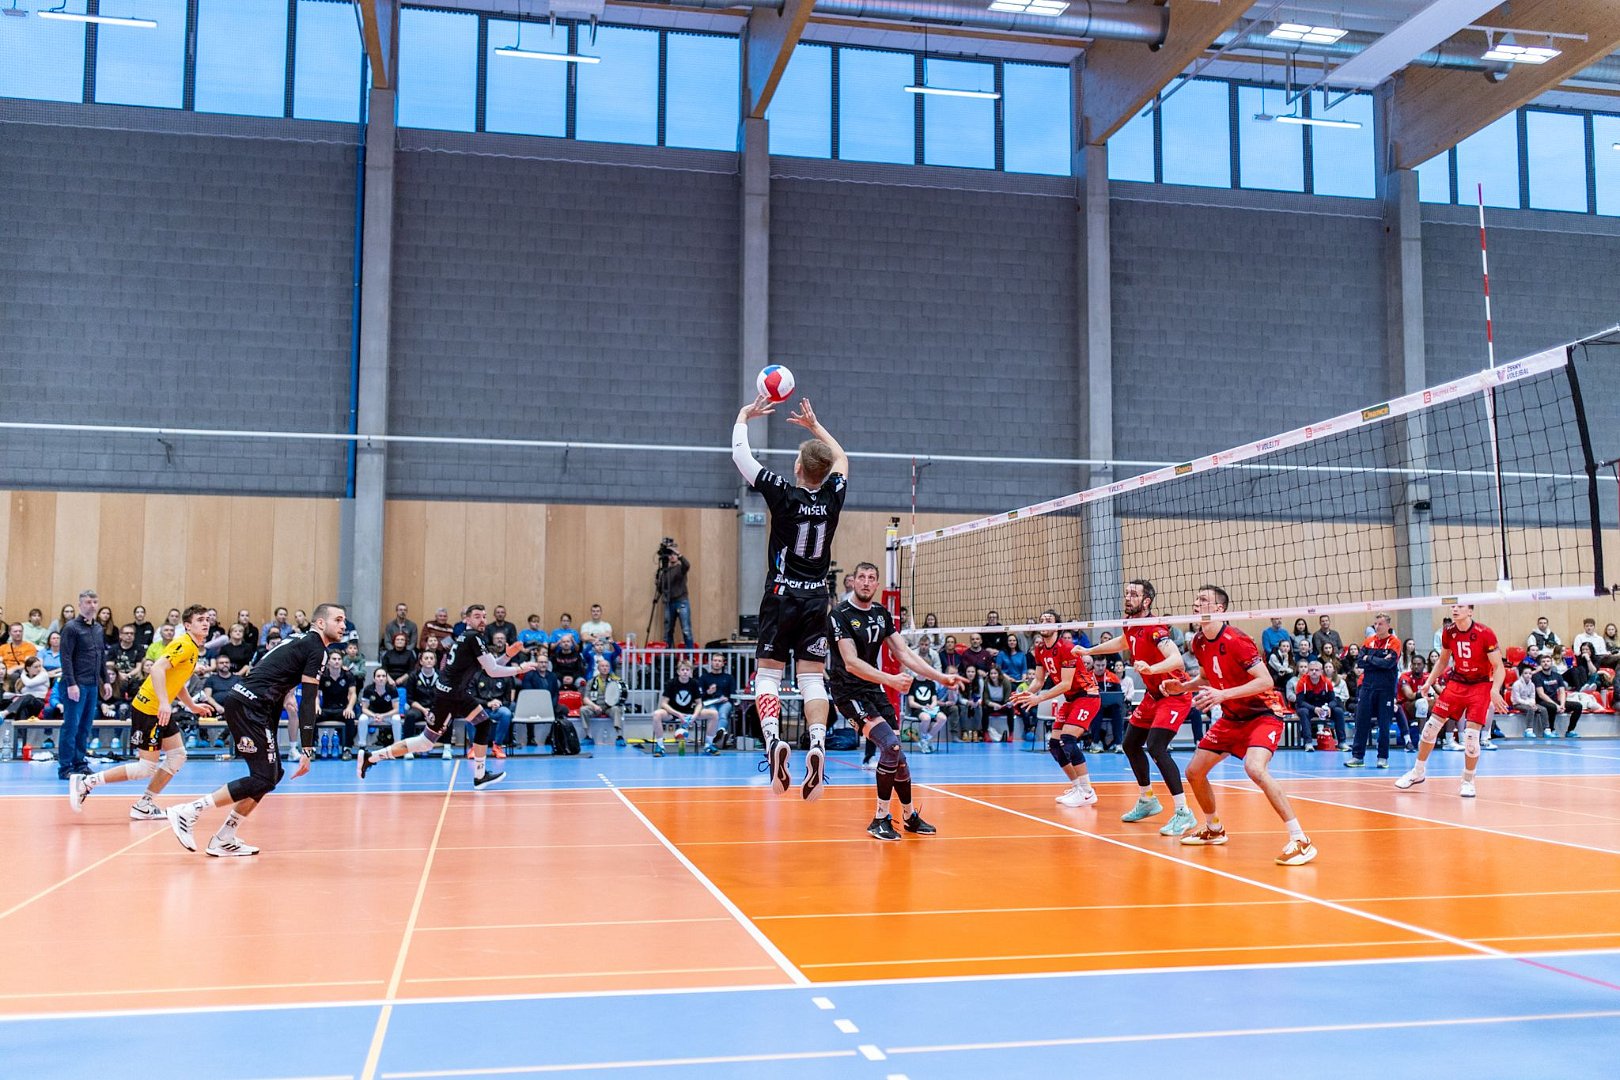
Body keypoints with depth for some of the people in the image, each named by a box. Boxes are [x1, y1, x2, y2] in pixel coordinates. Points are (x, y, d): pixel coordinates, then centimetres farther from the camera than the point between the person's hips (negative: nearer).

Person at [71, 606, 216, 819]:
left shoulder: (193, 648, 14)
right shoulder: (184, 645, -16)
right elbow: (158, 669, -28)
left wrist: (192, 706, 26)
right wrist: (164, 702, -35)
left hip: (161, 710, 10)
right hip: (147, 708, -10)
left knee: (177, 756, 6)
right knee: (147, 767, -8)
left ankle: (144, 805, 13)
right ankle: (86, 782, 0)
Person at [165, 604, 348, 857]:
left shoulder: (299, 641, 22)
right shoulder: (316, 649, -6)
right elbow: (307, 701, -12)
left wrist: (270, 740, 27)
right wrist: (306, 751, -12)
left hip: (240, 701, 10)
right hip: (249, 705, -10)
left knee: (274, 773, 11)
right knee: (263, 778, -8)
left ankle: (223, 840, 13)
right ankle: (189, 812, -8)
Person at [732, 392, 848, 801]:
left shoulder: (783, 493, -10)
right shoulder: (833, 496, 0)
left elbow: (740, 454, 0)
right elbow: (841, 458, 23)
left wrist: (744, 415, 16)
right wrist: (815, 425, 32)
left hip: (782, 595, -3)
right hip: (817, 599, 3)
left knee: (768, 674, 3)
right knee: (813, 678, 2)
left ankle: (773, 741, -18)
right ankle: (817, 745, -18)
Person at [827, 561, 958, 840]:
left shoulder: (881, 613, 8)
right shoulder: (839, 615, -13)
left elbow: (904, 654, 10)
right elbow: (851, 663, -23)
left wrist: (941, 677, 3)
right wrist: (891, 679, -32)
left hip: (875, 690, 7)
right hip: (849, 691, -7)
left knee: (896, 754, 8)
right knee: (891, 745, -22)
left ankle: (910, 816, 27)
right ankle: (881, 819, -12)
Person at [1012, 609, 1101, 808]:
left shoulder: (1066, 648, -21)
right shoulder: (1040, 650, 4)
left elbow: (1066, 684, -24)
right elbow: (1038, 680, 6)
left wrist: (1039, 698, -27)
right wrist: (1026, 694, -14)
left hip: (1087, 695, -9)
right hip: (1070, 699, 9)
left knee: (1067, 739, -23)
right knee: (1054, 744, 4)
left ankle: (1087, 792, -17)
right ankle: (1077, 786, 16)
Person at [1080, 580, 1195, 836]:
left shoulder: (1154, 629, -24)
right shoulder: (1130, 626, 2)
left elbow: (1177, 659, -40)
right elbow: (1123, 643, 27)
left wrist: (1151, 668, -57)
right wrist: (1089, 650, 32)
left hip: (1174, 696, -10)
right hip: (1153, 696, 10)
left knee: (1155, 747, -25)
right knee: (1131, 744, 17)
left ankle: (1183, 813, -22)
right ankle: (1147, 800, 36)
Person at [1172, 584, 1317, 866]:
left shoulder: (1235, 640, -24)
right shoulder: (1198, 642, 0)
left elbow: (1265, 681, -27)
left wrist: (1223, 694, -34)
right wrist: (1183, 686, -1)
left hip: (1264, 713, -9)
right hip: (1232, 717, 9)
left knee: (1255, 768, -33)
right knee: (1194, 771, 8)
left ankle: (1300, 840, -25)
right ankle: (1214, 830, 33)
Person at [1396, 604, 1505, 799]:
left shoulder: (1485, 634, -18)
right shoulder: (1448, 633, -3)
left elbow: (1499, 668, -15)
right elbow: (1442, 661, 13)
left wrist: (1495, 691, -30)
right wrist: (1429, 682, 3)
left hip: (1481, 685, -4)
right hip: (1456, 682, 5)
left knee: (1471, 734, -14)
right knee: (1431, 725, 0)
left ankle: (1468, 781, 7)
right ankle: (1418, 772, 18)